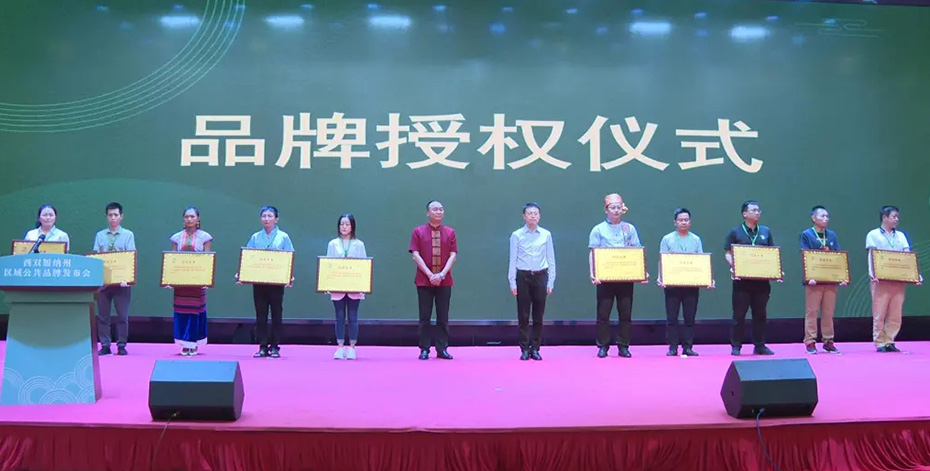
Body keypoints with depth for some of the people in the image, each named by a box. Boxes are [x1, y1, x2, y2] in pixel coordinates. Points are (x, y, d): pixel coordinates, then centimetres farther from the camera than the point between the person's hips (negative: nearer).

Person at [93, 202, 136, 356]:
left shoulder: (128, 235, 4)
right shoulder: (100, 235, 10)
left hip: (121, 281, -2)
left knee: (122, 315, 0)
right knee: (102, 315, 5)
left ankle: (121, 345, 9)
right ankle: (105, 345, 12)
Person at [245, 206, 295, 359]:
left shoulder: (283, 237, 3)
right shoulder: (255, 237, 9)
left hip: (276, 281, -2)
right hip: (258, 281, 2)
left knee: (276, 314, 3)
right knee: (260, 315, 4)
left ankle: (275, 347, 9)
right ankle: (263, 347, 9)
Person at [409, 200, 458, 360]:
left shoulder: (450, 232, 7)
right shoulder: (418, 231, 4)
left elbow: (453, 255, 1)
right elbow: (416, 255, -3)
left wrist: (442, 274, -12)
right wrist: (430, 275, -12)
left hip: (444, 281, 1)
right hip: (424, 281, -1)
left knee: (443, 317, 3)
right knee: (424, 317, 1)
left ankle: (442, 349, 8)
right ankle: (424, 350, 7)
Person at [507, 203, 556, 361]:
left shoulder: (546, 235, 3)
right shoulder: (517, 235, 0)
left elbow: (551, 260, 6)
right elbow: (512, 260, 2)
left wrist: (550, 282, 2)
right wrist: (512, 282, -2)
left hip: (540, 277, 1)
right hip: (522, 277, -1)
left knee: (538, 316, 5)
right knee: (523, 315, 2)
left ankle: (535, 348, 14)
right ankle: (525, 349, 10)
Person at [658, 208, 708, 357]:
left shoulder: (696, 240, 11)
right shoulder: (667, 239, 4)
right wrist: (660, 277, -15)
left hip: (692, 284, 2)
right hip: (672, 283, -2)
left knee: (690, 318, 4)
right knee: (672, 318, 0)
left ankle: (688, 347, 10)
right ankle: (672, 347, 6)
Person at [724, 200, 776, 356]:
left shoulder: (766, 231, 13)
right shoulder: (735, 232, 2)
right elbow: (728, 254, 0)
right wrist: (733, 267, -18)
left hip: (762, 279, 4)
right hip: (742, 280, -3)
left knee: (760, 314, 8)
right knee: (739, 314, 0)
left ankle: (760, 346, 16)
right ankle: (736, 346, 7)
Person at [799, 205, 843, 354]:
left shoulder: (832, 235, 12)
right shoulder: (806, 234, -1)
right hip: (814, 280, -4)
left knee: (828, 313, 8)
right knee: (811, 312, -1)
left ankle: (828, 341, 16)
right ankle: (810, 342, 4)